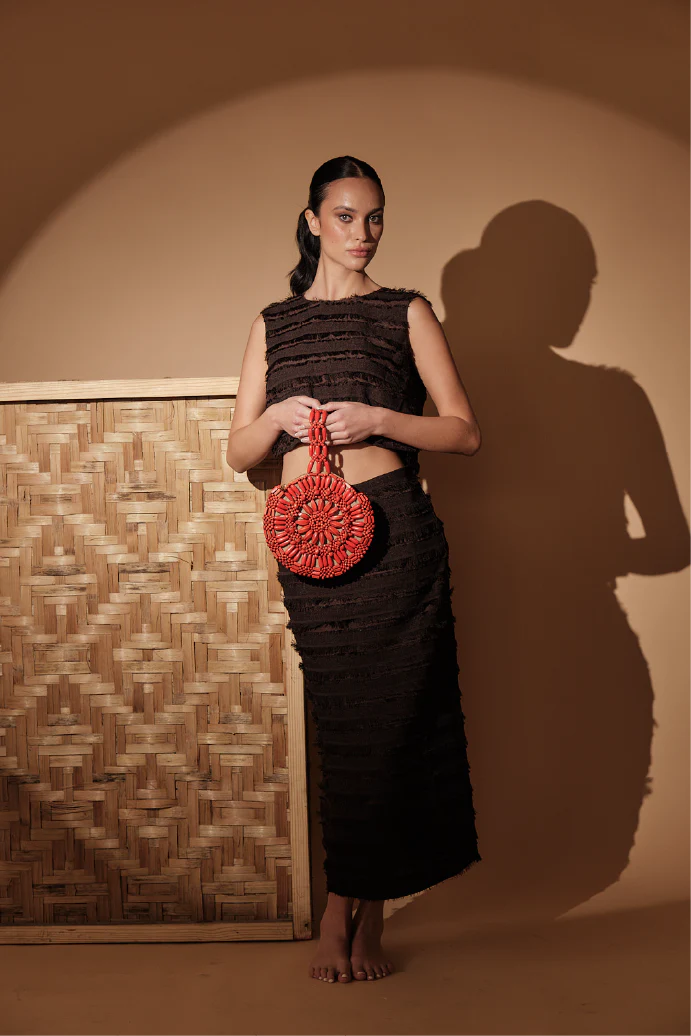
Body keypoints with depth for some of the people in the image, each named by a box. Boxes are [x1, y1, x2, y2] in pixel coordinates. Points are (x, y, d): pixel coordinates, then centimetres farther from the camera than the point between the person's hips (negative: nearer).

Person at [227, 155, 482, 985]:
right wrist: (279, 416, -8)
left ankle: (348, 910, 19)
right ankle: (359, 915, 21)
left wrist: (374, 419, -12)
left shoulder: (406, 311, 8)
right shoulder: (273, 322, 16)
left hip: (391, 531, -2)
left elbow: (465, 431, 1)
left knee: (386, 721, 1)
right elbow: (239, 451, 13)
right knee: (342, 725, 5)